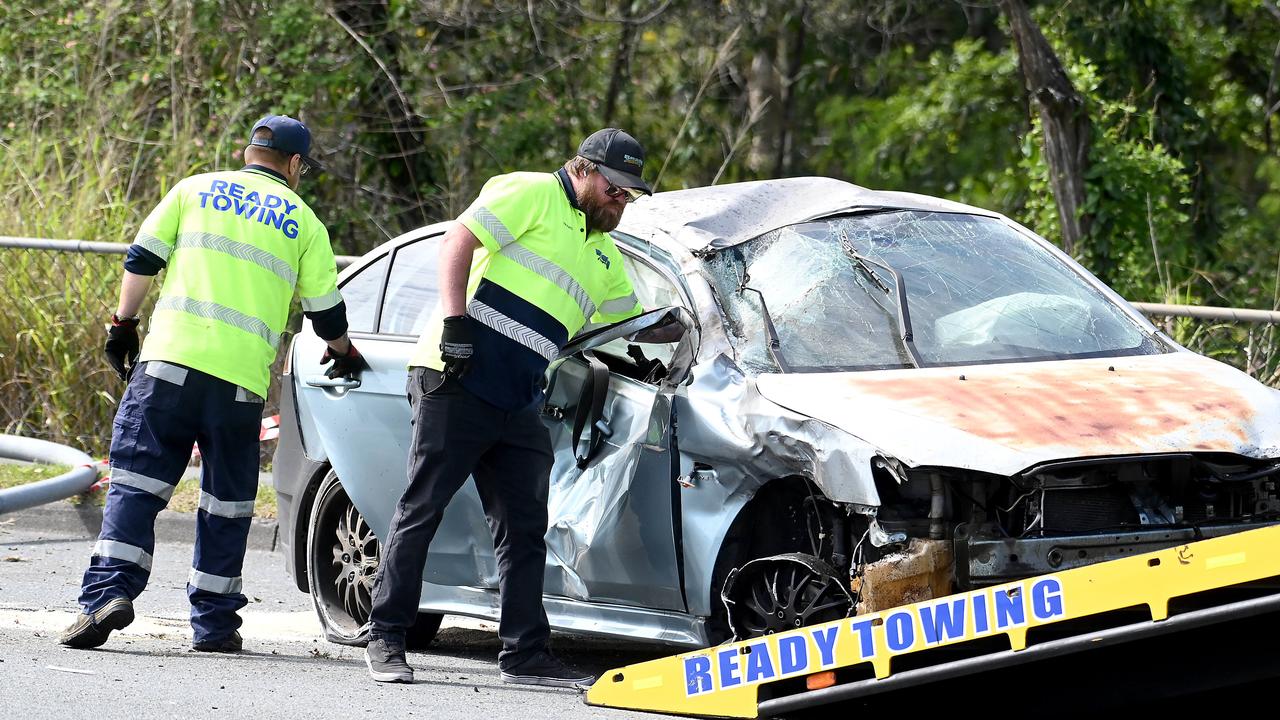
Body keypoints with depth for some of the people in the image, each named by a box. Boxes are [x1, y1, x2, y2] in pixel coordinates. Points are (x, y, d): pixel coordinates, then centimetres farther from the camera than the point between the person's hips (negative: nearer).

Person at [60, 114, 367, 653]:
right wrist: (343, 353, 37)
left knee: (136, 479, -2)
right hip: (242, 378, 0)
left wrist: (124, 324, 18)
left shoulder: (195, 189, 14)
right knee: (227, 500, 10)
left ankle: (109, 590, -19)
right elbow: (326, 311, 17)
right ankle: (213, 623, 11)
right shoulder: (302, 221, 14)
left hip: (171, 359, 0)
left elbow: (141, 259, 7)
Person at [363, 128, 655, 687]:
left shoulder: (605, 258, 24)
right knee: (421, 509, -4)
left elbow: (631, 323, 35)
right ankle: (385, 638, 0)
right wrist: (455, 323, -20)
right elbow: (459, 241, -12)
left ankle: (525, 652, 11)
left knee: (523, 528, 6)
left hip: (517, 408, 8)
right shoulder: (533, 194, -2)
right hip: (457, 379, -8)